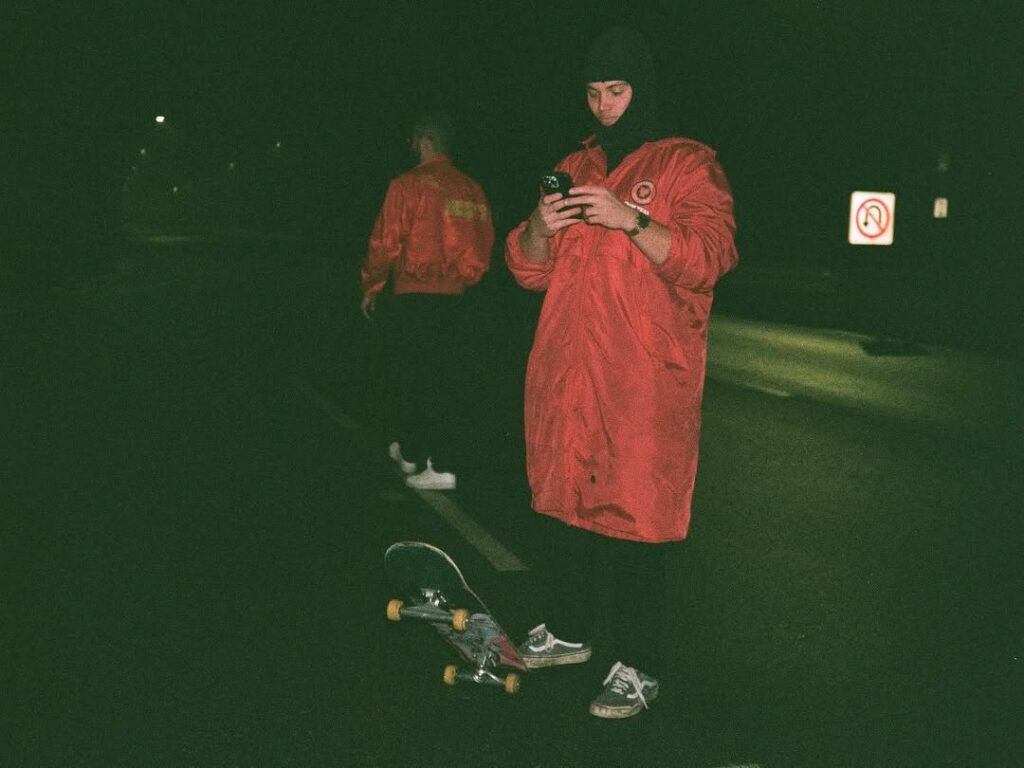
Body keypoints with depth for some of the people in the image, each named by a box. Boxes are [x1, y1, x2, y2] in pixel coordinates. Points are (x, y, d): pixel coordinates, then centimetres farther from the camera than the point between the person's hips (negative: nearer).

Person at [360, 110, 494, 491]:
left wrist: (370, 289, 5)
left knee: (411, 378, 9)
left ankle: (414, 455, 20)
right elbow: (484, 244, 9)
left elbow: (385, 244, -9)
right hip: (454, 299, 5)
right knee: (446, 378, 10)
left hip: (412, 298, -4)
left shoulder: (407, 185, -10)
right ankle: (443, 462, 11)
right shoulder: (471, 189, 4)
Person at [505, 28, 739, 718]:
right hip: (565, 373, 6)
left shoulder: (688, 165, 2)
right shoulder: (574, 168, 18)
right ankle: (568, 631, 28)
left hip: (643, 379, -6)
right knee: (562, 498, 12)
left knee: (634, 511, -6)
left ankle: (638, 668, 3)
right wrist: (541, 227, -6)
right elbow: (530, 271, 16)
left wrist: (628, 220, -22)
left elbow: (707, 258, -11)